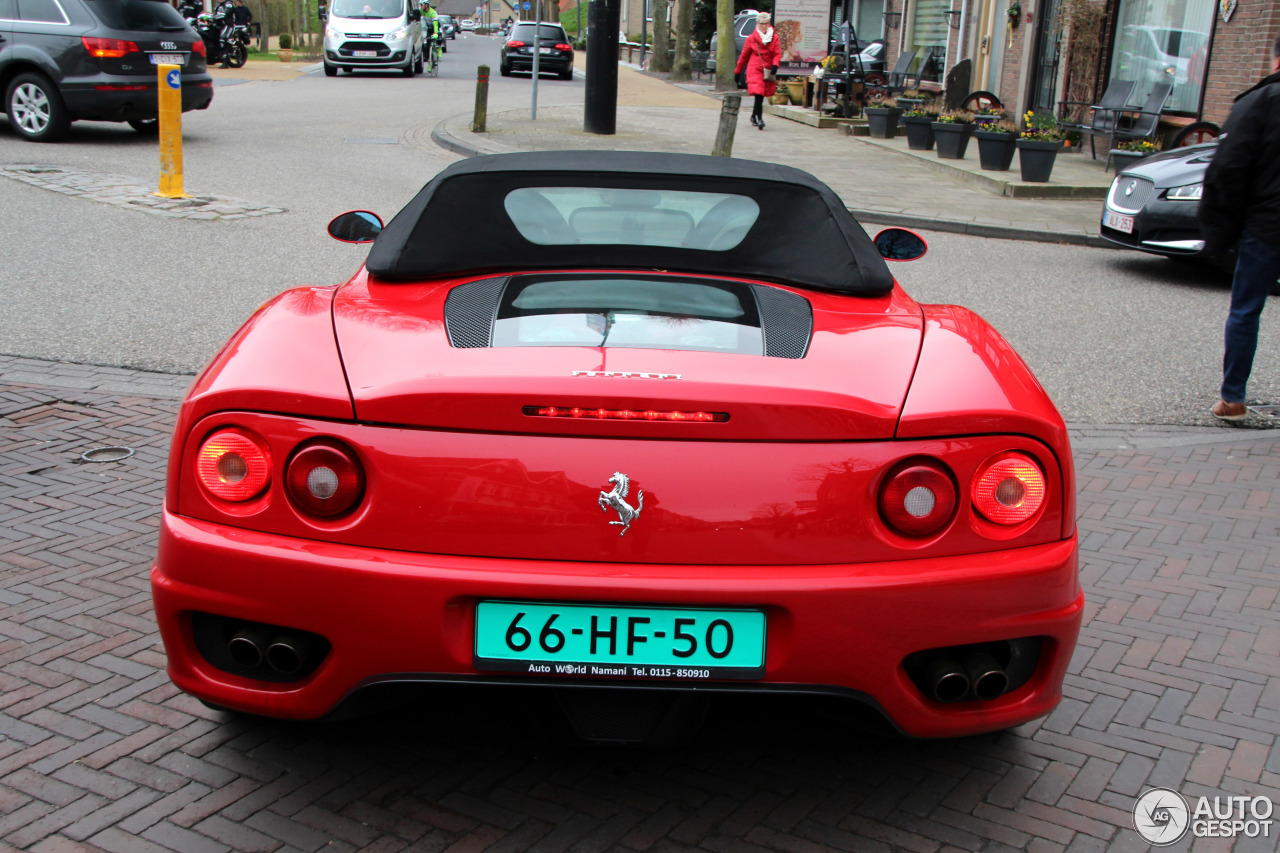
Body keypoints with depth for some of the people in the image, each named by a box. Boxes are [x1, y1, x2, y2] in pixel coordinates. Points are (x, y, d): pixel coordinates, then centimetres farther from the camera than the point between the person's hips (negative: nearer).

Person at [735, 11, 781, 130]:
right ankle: (760, 119, -19)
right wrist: (737, 71, 16)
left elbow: (777, 54, 5)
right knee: (759, 94, -17)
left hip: (768, 71, 3)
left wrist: (775, 65, -15)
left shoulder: (774, 37, 9)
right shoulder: (751, 38, 5)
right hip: (755, 69, -3)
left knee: (760, 95, 9)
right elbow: (744, 56, 12)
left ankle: (753, 116, 30)